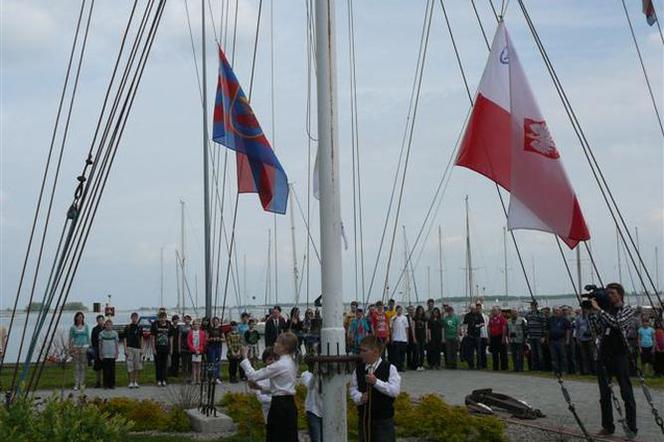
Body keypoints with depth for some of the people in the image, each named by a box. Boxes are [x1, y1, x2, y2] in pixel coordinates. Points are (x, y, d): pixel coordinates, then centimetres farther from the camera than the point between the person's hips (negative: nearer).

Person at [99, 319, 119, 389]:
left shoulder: (115, 333, 6)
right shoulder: (101, 333, 4)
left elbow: (116, 344, 10)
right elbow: (100, 344, 8)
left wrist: (116, 353, 6)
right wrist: (100, 354, 5)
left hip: (112, 354, 1)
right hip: (104, 354, -1)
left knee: (112, 370, 2)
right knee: (106, 370, -1)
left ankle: (112, 384, 9)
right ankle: (106, 384, 7)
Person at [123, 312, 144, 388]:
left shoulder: (140, 327, 10)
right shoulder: (127, 327, 0)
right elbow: (124, 339, -1)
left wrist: (142, 348, 6)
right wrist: (125, 349, -9)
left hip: (138, 348, 3)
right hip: (130, 348, -3)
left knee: (137, 367, 4)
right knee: (130, 366, -3)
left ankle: (136, 382, 11)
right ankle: (131, 382, 3)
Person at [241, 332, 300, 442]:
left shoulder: (279, 365, -18)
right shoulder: (291, 363, 9)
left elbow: (253, 376, -16)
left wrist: (245, 358, -8)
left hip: (279, 406, -9)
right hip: (290, 405, 9)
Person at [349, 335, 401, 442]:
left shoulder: (389, 368, -8)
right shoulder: (358, 370, 4)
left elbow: (395, 390, -16)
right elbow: (353, 389, 7)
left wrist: (376, 382, -26)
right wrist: (360, 397, -14)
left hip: (384, 419, -4)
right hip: (364, 418, 4)